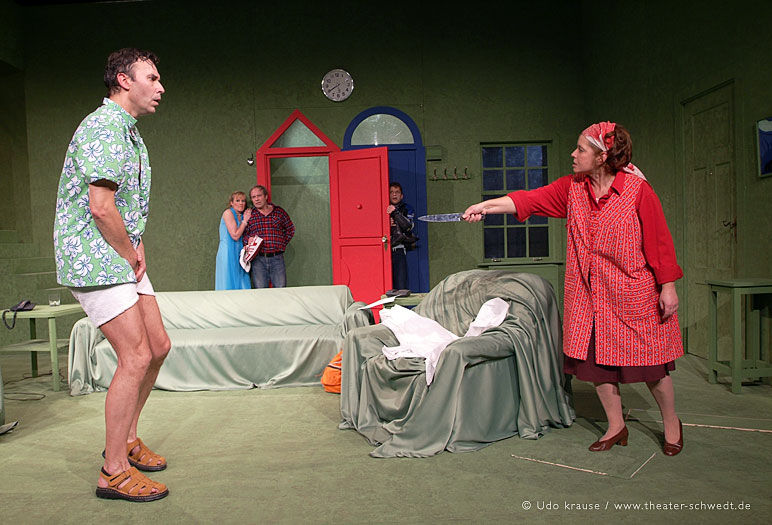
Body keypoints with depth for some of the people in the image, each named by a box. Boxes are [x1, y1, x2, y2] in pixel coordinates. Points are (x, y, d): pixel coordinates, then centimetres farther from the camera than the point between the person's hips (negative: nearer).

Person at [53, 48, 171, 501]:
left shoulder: (130, 131, 19)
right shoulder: (104, 126, -14)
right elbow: (101, 207, -23)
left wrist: (137, 247, 10)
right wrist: (131, 256, -10)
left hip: (123, 257, 10)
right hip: (95, 259, -10)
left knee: (158, 347, 10)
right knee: (136, 357, -11)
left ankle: (127, 438, 26)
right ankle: (114, 472, 1)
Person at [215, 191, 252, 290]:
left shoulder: (242, 216, 14)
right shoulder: (228, 213, -8)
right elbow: (235, 236, -13)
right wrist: (245, 221, -6)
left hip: (239, 253, 7)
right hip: (228, 253, -7)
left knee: (242, 285, 3)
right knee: (230, 286, -6)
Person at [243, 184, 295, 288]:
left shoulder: (279, 212, 9)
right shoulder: (249, 215, 9)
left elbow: (291, 230, 17)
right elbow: (243, 235, 10)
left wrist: (283, 244, 7)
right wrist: (248, 240, -11)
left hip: (277, 258, 0)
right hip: (258, 259, 0)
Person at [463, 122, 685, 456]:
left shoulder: (637, 189, -11)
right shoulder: (573, 187, 3)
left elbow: (659, 240, -9)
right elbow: (531, 199, -3)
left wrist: (668, 287, -9)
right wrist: (487, 206, -12)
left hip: (633, 291, -5)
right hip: (589, 294, 5)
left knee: (648, 360, 5)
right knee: (597, 357, 8)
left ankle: (671, 424, 30)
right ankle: (616, 426, 26)